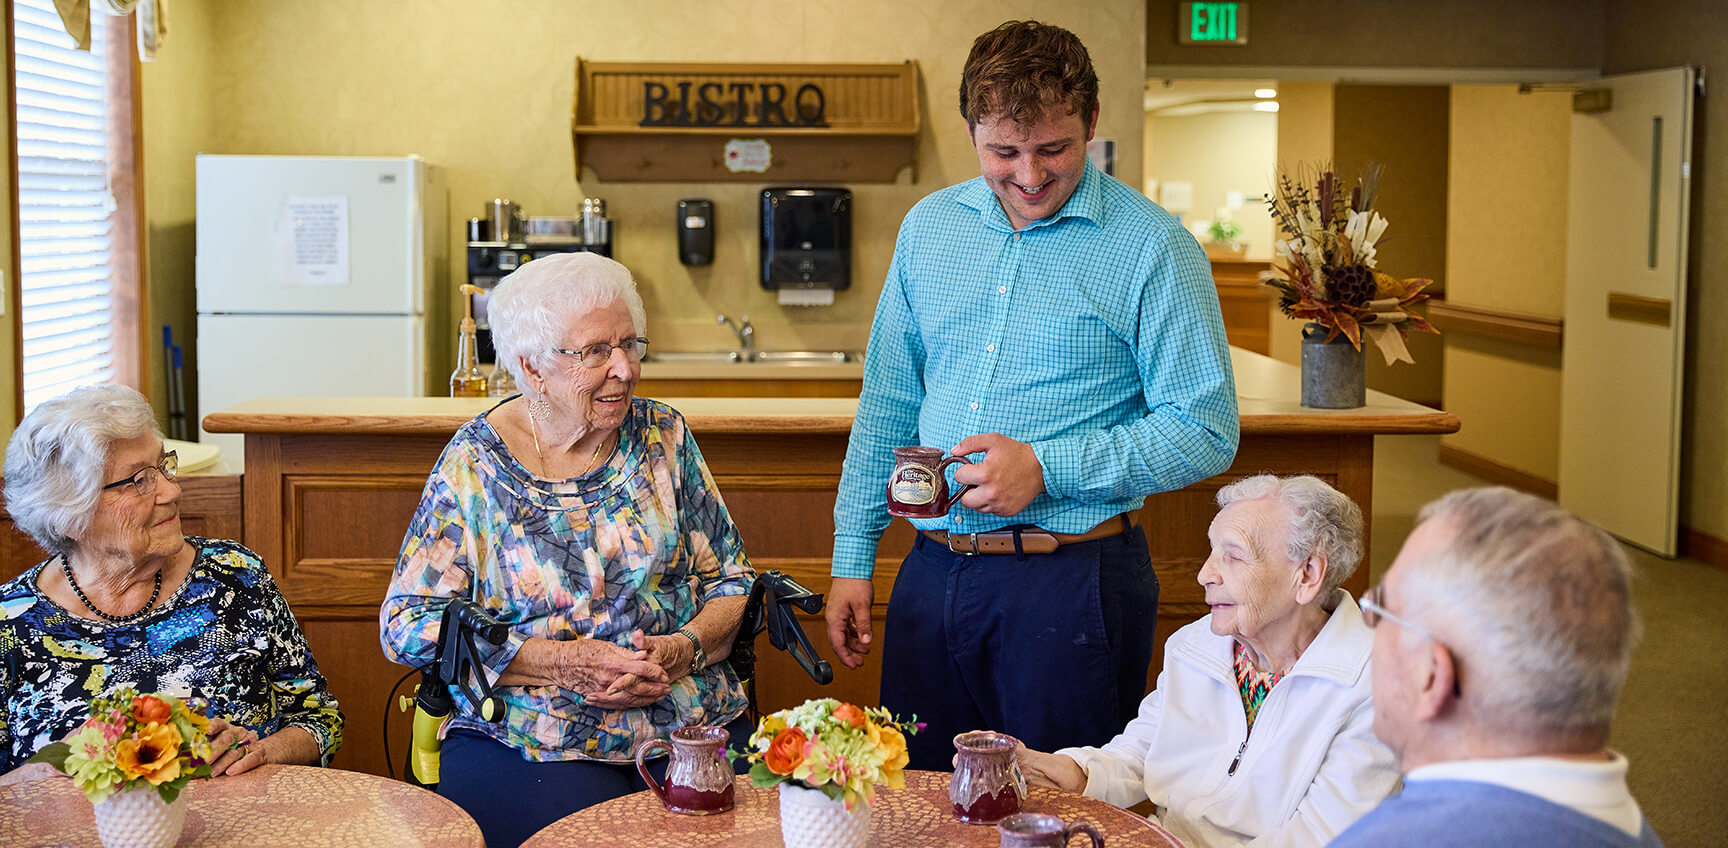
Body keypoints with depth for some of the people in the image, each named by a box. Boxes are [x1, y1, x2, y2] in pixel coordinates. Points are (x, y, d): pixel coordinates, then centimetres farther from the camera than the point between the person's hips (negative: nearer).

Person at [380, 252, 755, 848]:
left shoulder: (662, 437, 8)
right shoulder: (475, 464, -1)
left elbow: (731, 581, 12)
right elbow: (407, 623, -5)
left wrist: (683, 649, -10)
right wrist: (562, 662, -14)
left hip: (692, 724, 3)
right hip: (533, 743, -2)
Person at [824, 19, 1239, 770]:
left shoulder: (1153, 249, -7)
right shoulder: (928, 228, 9)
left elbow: (1206, 433, -9)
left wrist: (1046, 468, -17)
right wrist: (852, 556, 12)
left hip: (1071, 579, -4)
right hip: (933, 569, 5)